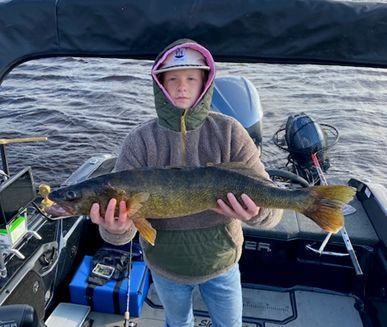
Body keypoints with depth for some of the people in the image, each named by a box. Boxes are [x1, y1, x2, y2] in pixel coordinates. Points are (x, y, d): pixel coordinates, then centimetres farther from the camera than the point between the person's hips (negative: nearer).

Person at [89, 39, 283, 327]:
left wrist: (256, 212, -41)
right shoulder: (140, 141, -17)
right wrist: (117, 229, -42)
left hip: (222, 261, 0)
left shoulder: (229, 132, -17)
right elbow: (121, 209, -19)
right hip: (165, 266, 1)